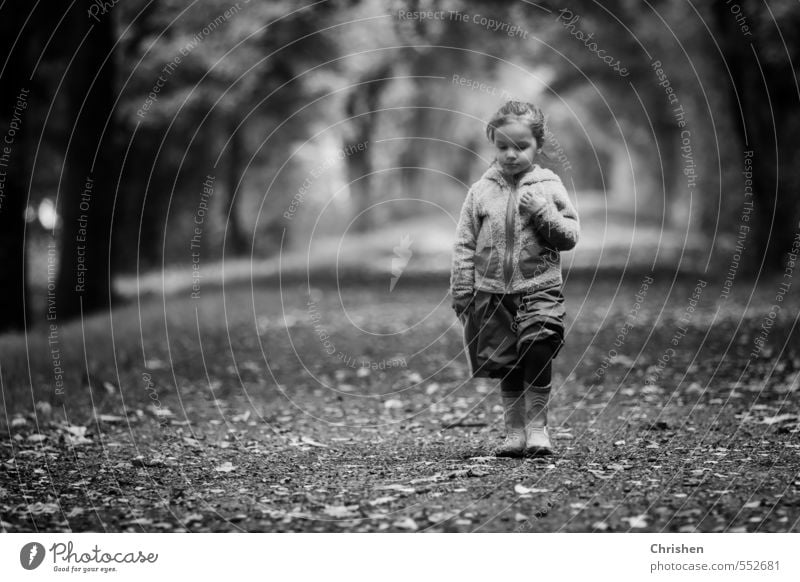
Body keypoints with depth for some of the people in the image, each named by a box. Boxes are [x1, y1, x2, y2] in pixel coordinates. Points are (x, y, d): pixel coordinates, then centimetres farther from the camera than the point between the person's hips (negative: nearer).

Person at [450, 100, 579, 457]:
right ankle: (514, 431, 19)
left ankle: (537, 427, -2)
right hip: (492, 292, 2)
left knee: (538, 352, -16)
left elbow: (570, 236, -1)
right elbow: (464, 244, 6)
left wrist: (543, 213, -16)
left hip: (539, 289, -2)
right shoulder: (482, 191, 4)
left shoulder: (549, 187, 1)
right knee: (506, 364, 8)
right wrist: (461, 289, 2)